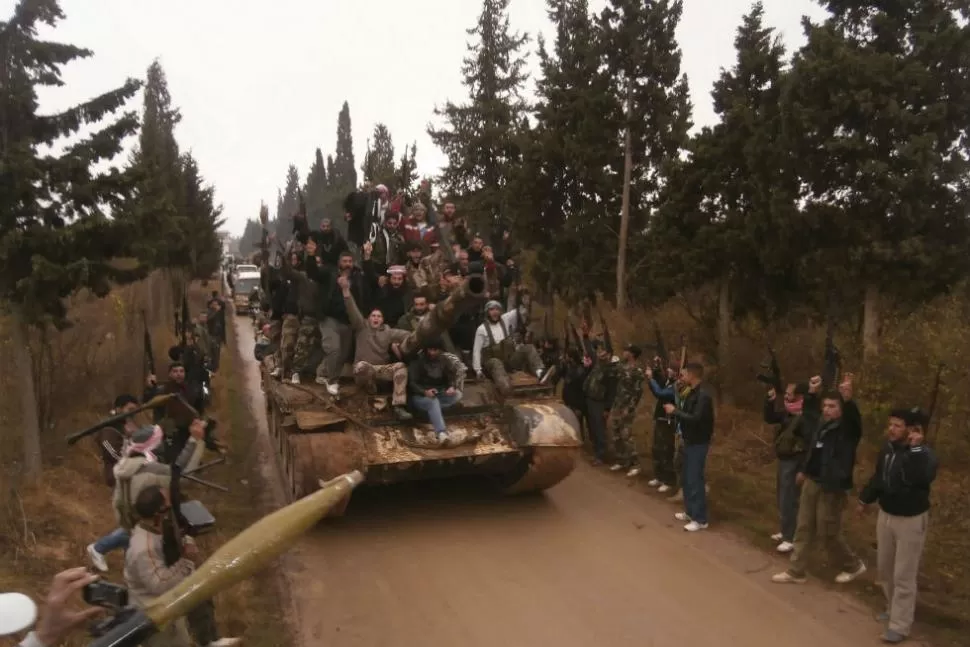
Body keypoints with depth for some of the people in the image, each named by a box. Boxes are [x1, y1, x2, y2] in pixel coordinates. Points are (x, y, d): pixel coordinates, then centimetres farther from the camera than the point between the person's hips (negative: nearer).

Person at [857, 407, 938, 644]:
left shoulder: (924, 454, -21)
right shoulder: (888, 448, -3)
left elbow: (922, 478, -42)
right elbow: (878, 476, 13)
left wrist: (916, 448, -38)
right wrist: (865, 499, 21)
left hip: (911, 520, -6)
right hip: (886, 515, 6)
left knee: (904, 575, 0)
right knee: (885, 569, 19)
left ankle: (899, 626, 9)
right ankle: (893, 608, 38)